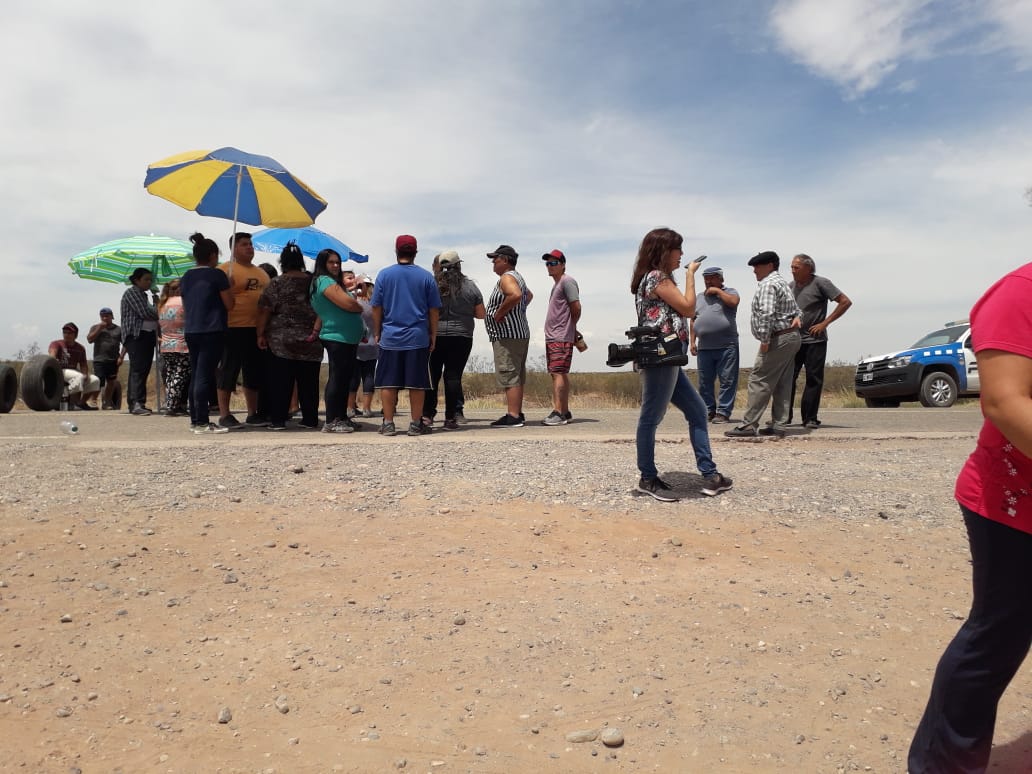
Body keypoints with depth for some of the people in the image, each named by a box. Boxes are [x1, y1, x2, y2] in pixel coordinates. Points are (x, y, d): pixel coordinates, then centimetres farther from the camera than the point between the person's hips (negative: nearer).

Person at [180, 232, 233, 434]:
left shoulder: (186, 277, 14)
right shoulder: (217, 275, -6)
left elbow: (185, 306, 20)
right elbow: (229, 304, -5)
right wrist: (229, 288, 9)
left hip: (190, 331, 7)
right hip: (212, 332, -7)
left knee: (195, 376, 11)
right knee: (205, 376, -8)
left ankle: (195, 420, 15)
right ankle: (202, 423, -8)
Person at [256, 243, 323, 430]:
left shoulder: (277, 283, -3)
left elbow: (265, 310, -7)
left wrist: (261, 334, -1)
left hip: (281, 341, -2)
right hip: (311, 342, 2)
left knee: (280, 382, 3)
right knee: (308, 382, 8)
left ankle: (277, 419, 4)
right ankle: (310, 419, 11)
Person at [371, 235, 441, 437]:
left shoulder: (384, 274, 2)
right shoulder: (426, 276, 2)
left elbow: (376, 307, 3)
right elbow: (434, 310, 3)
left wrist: (377, 332, 12)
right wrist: (433, 335, 11)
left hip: (390, 338, 1)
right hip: (418, 338, 0)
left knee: (388, 383, 6)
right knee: (417, 384, 4)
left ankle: (388, 424, 9)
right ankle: (416, 424, 7)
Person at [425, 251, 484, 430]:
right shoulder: (469, 286, 2)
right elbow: (481, 314, 5)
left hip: (434, 336, 0)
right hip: (461, 337, 0)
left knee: (431, 375, 8)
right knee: (453, 376, 2)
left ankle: (427, 414, 7)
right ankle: (450, 418, 1)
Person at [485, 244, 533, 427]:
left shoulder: (507, 277, -12)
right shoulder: (517, 277, 21)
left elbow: (515, 295, -32)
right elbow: (529, 295, 38)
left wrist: (499, 313, -20)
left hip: (507, 335, -11)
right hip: (520, 333, 11)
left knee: (508, 375, -11)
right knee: (516, 376, 13)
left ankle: (512, 416, -12)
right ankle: (517, 413, 18)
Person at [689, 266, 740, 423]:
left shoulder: (729, 292, 8)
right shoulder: (699, 297, 19)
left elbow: (733, 301, -16)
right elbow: (693, 320, 18)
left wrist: (717, 291, -5)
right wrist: (692, 341, 9)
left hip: (726, 346, -4)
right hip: (704, 347, 4)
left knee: (727, 381, -5)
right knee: (704, 382, 5)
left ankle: (723, 412, -1)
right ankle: (708, 410, 14)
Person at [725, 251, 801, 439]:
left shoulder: (767, 285, -12)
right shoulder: (783, 283, 23)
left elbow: (766, 314, -23)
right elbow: (795, 310, 23)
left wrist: (764, 340, -20)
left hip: (778, 339, -10)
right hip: (792, 336, 10)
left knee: (759, 381, -9)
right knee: (782, 384, 9)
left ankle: (748, 425, -9)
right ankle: (778, 425, 11)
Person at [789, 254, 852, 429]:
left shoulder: (821, 283, -6)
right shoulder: (791, 286, 11)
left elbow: (845, 302, -7)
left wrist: (825, 323, -11)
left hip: (814, 341, -5)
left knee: (814, 380, 0)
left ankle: (810, 419, 5)